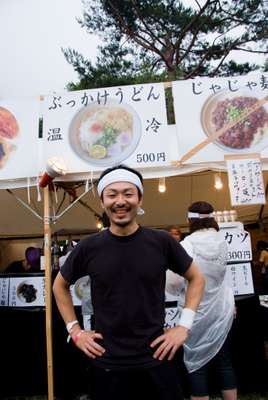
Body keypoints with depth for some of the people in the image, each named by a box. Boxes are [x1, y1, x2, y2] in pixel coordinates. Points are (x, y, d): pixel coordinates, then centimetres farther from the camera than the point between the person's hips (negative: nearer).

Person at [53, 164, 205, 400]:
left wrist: (184, 326, -3)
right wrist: (75, 330, 2)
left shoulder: (162, 242, -10)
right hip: (106, 359, 1)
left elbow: (196, 278, 4)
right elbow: (60, 286, 8)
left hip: (157, 355, 0)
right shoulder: (88, 248, -9)